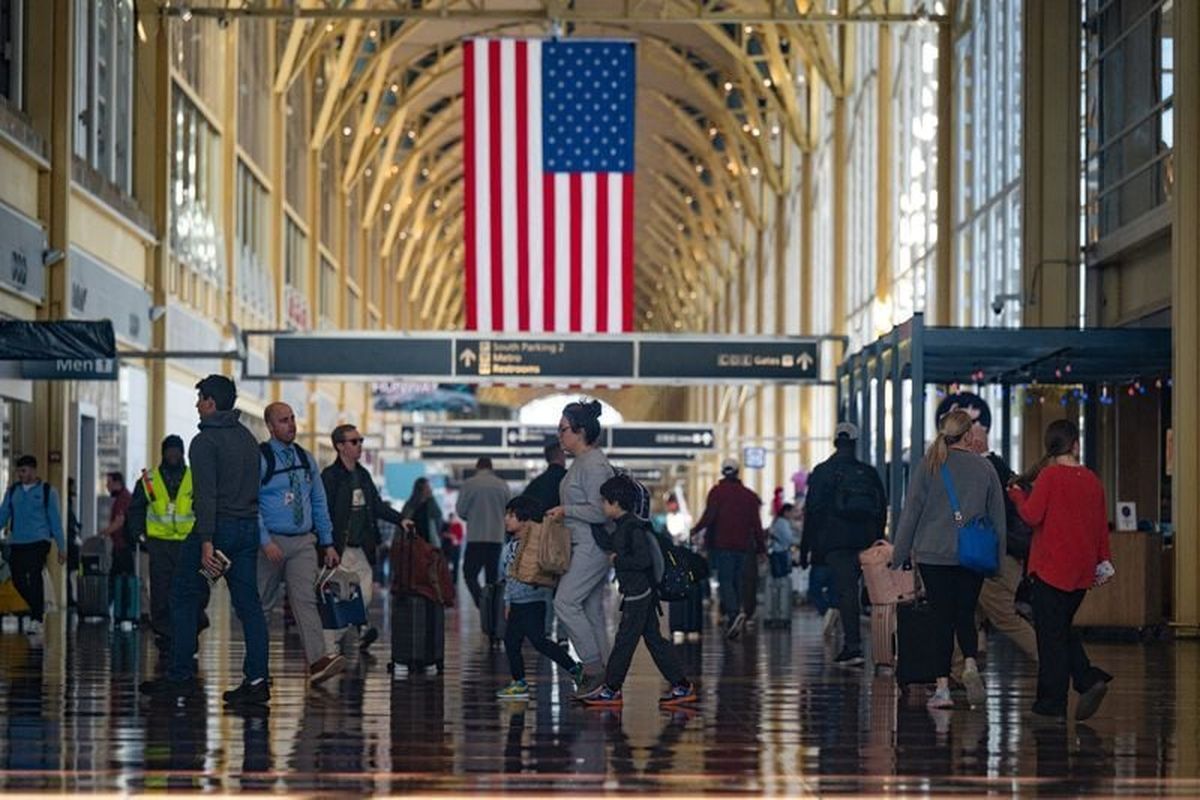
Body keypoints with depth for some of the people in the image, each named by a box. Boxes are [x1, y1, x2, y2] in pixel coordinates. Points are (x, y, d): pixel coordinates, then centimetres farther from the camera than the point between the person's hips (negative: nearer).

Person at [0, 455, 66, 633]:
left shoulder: (47, 491, 2)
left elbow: (55, 520, 2)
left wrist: (61, 546, -1)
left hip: (39, 542, -4)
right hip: (17, 543, 4)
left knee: (35, 577, -13)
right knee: (18, 580, 3)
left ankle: (36, 620, -9)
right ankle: (39, 607, 27)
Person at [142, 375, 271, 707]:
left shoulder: (205, 441, -11)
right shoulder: (248, 438, 14)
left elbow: (206, 495, -18)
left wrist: (206, 542, -22)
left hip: (217, 526, -7)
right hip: (249, 528, 7)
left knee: (184, 599, 5)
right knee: (248, 603, 4)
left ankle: (181, 677, 5)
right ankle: (257, 678, -4)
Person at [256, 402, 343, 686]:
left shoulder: (306, 460, 11)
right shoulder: (259, 458, -6)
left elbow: (319, 503, 17)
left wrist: (328, 543, 12)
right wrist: (266, 542, -19)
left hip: (303, 542, 3)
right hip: (271, 542, -3)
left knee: (305, 599, -11)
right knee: (260, 604, 6)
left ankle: (318, 662, -24)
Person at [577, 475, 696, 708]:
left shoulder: (632, 527, -18)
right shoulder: (624, 526, 12)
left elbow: (643, 559, -24)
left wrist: (618, 560, -15)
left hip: (637, 594, -10)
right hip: (643, 593, 10)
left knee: (625, 640, -2)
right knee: (653, 638, 10)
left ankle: (610, 690, 5)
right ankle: (681, 686, 11)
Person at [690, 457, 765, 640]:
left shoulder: (717, 492, -2)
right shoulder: (749, 495, 10)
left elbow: (709, 516, -10)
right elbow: (756, 523, 9)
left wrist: (695, 531, 3)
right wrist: (761, 546, 13)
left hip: (723, 544, -4)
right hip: (743, 545, 4)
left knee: (725, 579, -7)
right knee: (738, 581, 11)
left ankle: (734, 612, -27)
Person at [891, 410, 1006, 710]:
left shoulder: (928, 466, -3)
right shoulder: (984, 468, 3)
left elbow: (911, 512, -2)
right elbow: (998, 517, 8)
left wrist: (900, 554, 4)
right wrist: (997, 559, 16)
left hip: (933, 555, -1)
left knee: (942, 620, 3)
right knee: (965, 617, 11)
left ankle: (942, 687, 0)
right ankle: (970, 664, -15)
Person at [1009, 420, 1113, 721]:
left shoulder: (1049, 476, -11)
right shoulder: (1092, 480, 5)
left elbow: (1032, 516, -14)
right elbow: (1101, 524, 11)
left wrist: (1017, 493, 4)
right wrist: (1103, 560, 21)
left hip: (1051, 568, -5)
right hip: (1082, 571, 6)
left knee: (1050, 634, 0)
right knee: (1064, 628, 18)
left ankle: (1052, 702, 2)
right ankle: (1089, 680, 0)